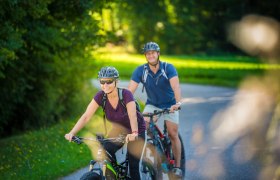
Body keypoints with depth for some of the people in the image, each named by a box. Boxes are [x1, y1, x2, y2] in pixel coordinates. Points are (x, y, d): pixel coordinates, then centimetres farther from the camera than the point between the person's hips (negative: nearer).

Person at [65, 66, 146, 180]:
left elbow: (132, 116, -41)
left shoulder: (126, 94, -27)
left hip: (136, 130, -4)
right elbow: (86, 116, -22)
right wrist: (72, 133, -35)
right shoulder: (100, 96, -17)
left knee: (133, 165, -11)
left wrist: (134, 133, -59)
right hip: (118, 130, 4)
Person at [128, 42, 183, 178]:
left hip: (169, 105, -2)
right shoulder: (141, 70, -17)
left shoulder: (168, 68, -22)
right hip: (152, 104, 2)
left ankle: (177, 166, 7)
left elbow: (175, 86, -36)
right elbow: (130, 90, -24)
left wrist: (178, 103, -53)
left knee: (173, 135, -5)